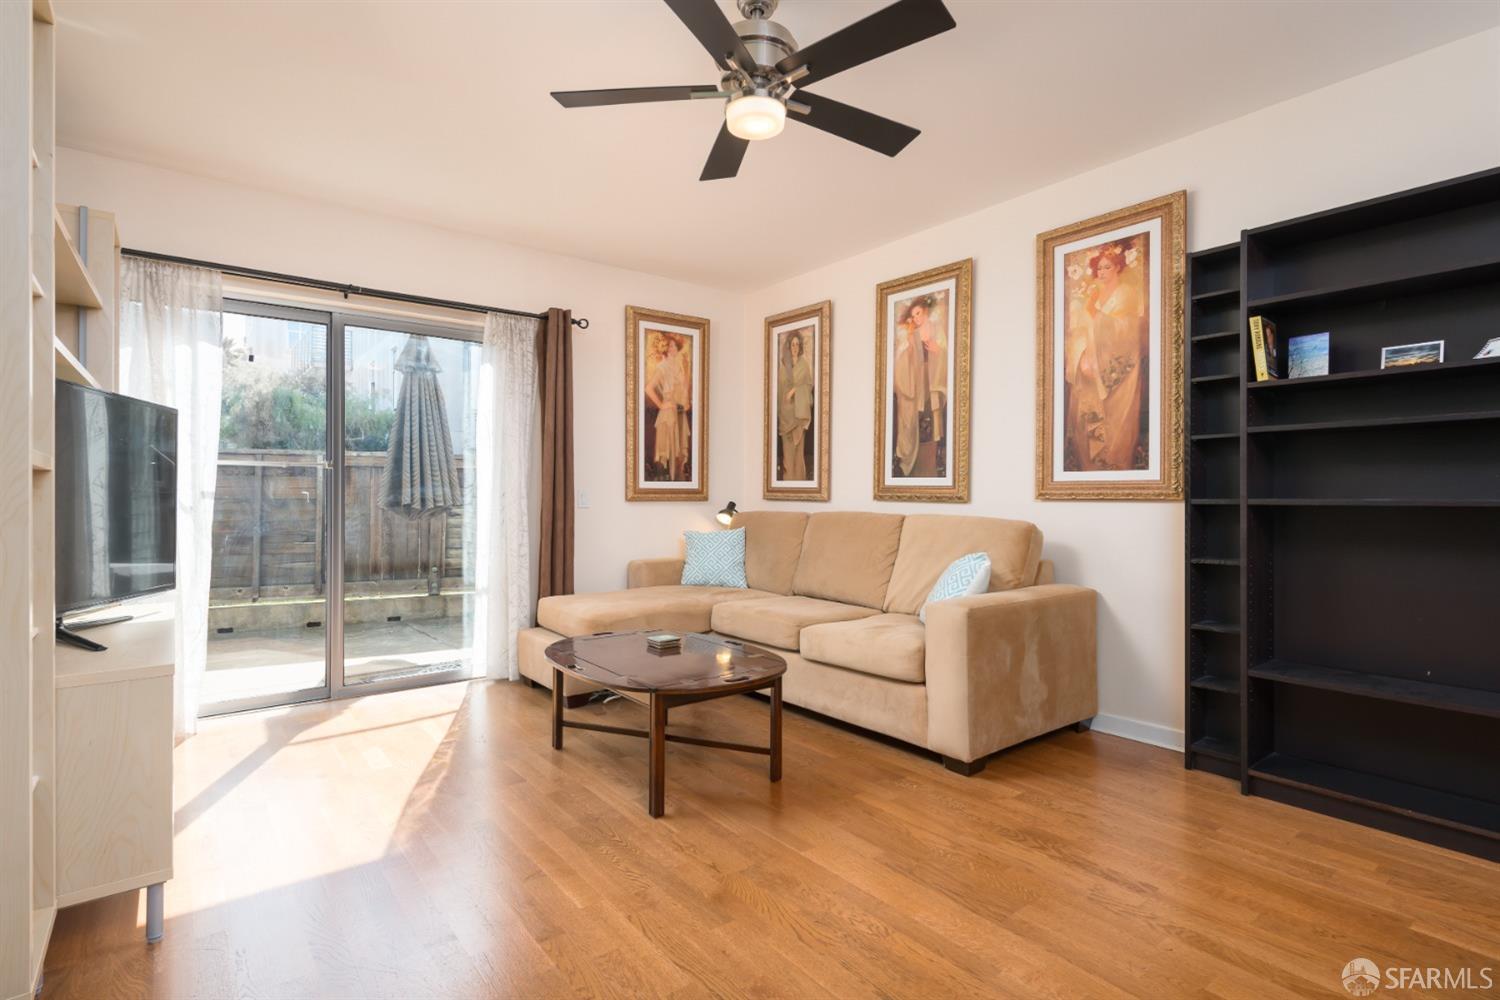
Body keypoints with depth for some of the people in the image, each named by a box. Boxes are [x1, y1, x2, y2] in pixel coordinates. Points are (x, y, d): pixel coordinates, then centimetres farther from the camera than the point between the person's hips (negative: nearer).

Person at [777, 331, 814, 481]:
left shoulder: (805, 363, 4)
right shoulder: (783, 363, 8)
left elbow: (809, 384, 0)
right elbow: (779, 386, 6)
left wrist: (795, 390, -16)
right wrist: (778, 411, 0)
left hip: (800, 408, -2)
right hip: (785, 409, 2)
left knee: (799, 444, -3)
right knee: (787, 445, 1)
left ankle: (799, 477, 3)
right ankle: (788, 477, 5)